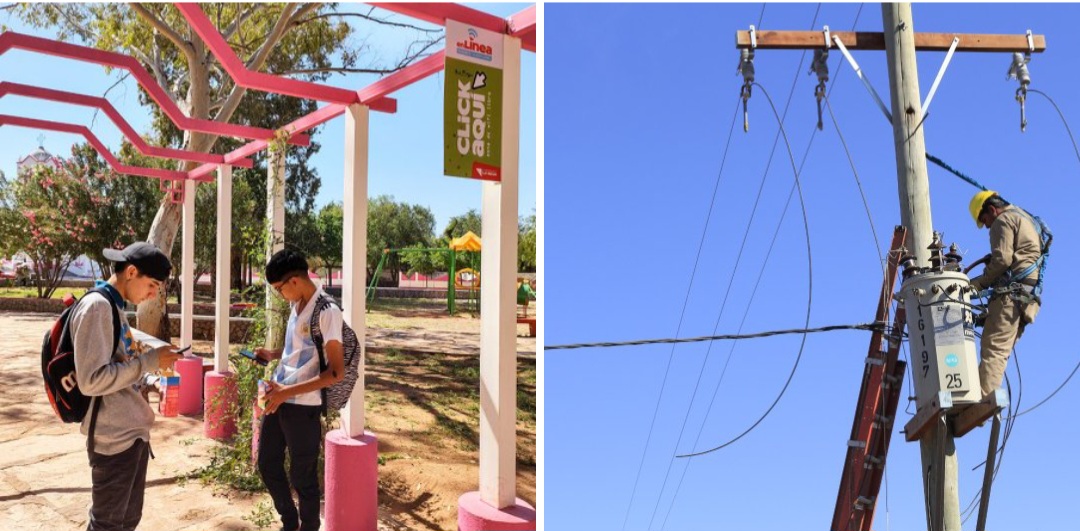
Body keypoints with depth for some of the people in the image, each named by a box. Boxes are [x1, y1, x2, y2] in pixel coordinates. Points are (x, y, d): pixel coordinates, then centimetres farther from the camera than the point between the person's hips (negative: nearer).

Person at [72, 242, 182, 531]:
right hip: (114, 437, -9)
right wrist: (149, 361, -19)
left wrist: (153, 359, 7)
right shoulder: (96, 306, -18)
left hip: (133, 431, 9)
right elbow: (91, 380, -24)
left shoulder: (114, 307, 11)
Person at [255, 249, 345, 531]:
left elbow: (336, 372, -21)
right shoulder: (297, 305, 7)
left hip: (303, 406, -9)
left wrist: (288, 392, -24)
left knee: (302, 476, 6)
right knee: (267, 464, 20)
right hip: (278, 399, 9)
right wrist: (272, 354, 6)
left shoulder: (327, 312, -19)